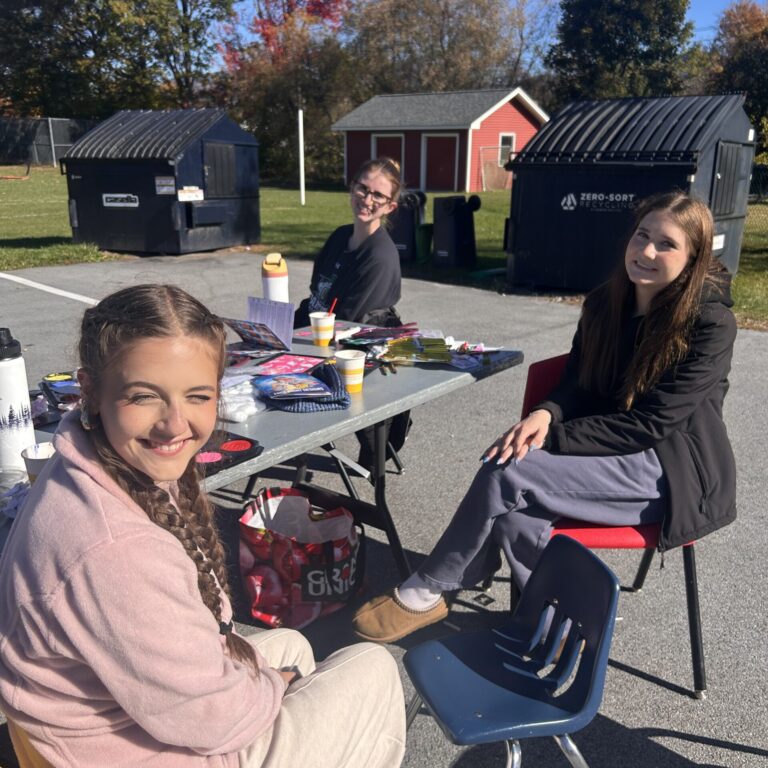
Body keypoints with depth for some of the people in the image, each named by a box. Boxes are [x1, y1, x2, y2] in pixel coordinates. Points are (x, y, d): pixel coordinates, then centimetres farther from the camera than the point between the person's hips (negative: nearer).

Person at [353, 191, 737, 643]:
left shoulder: (711, 324, -15)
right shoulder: (605, 303, 4)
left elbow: (650, 423, -19)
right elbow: (577, 385, 7)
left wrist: (550, 437, -22)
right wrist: (546, 414, -17)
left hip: (671, 469, -6)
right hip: (616, 454, 6)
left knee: (507, 473, -24)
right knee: (513, 511, -26)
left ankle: (425, 594, -8)